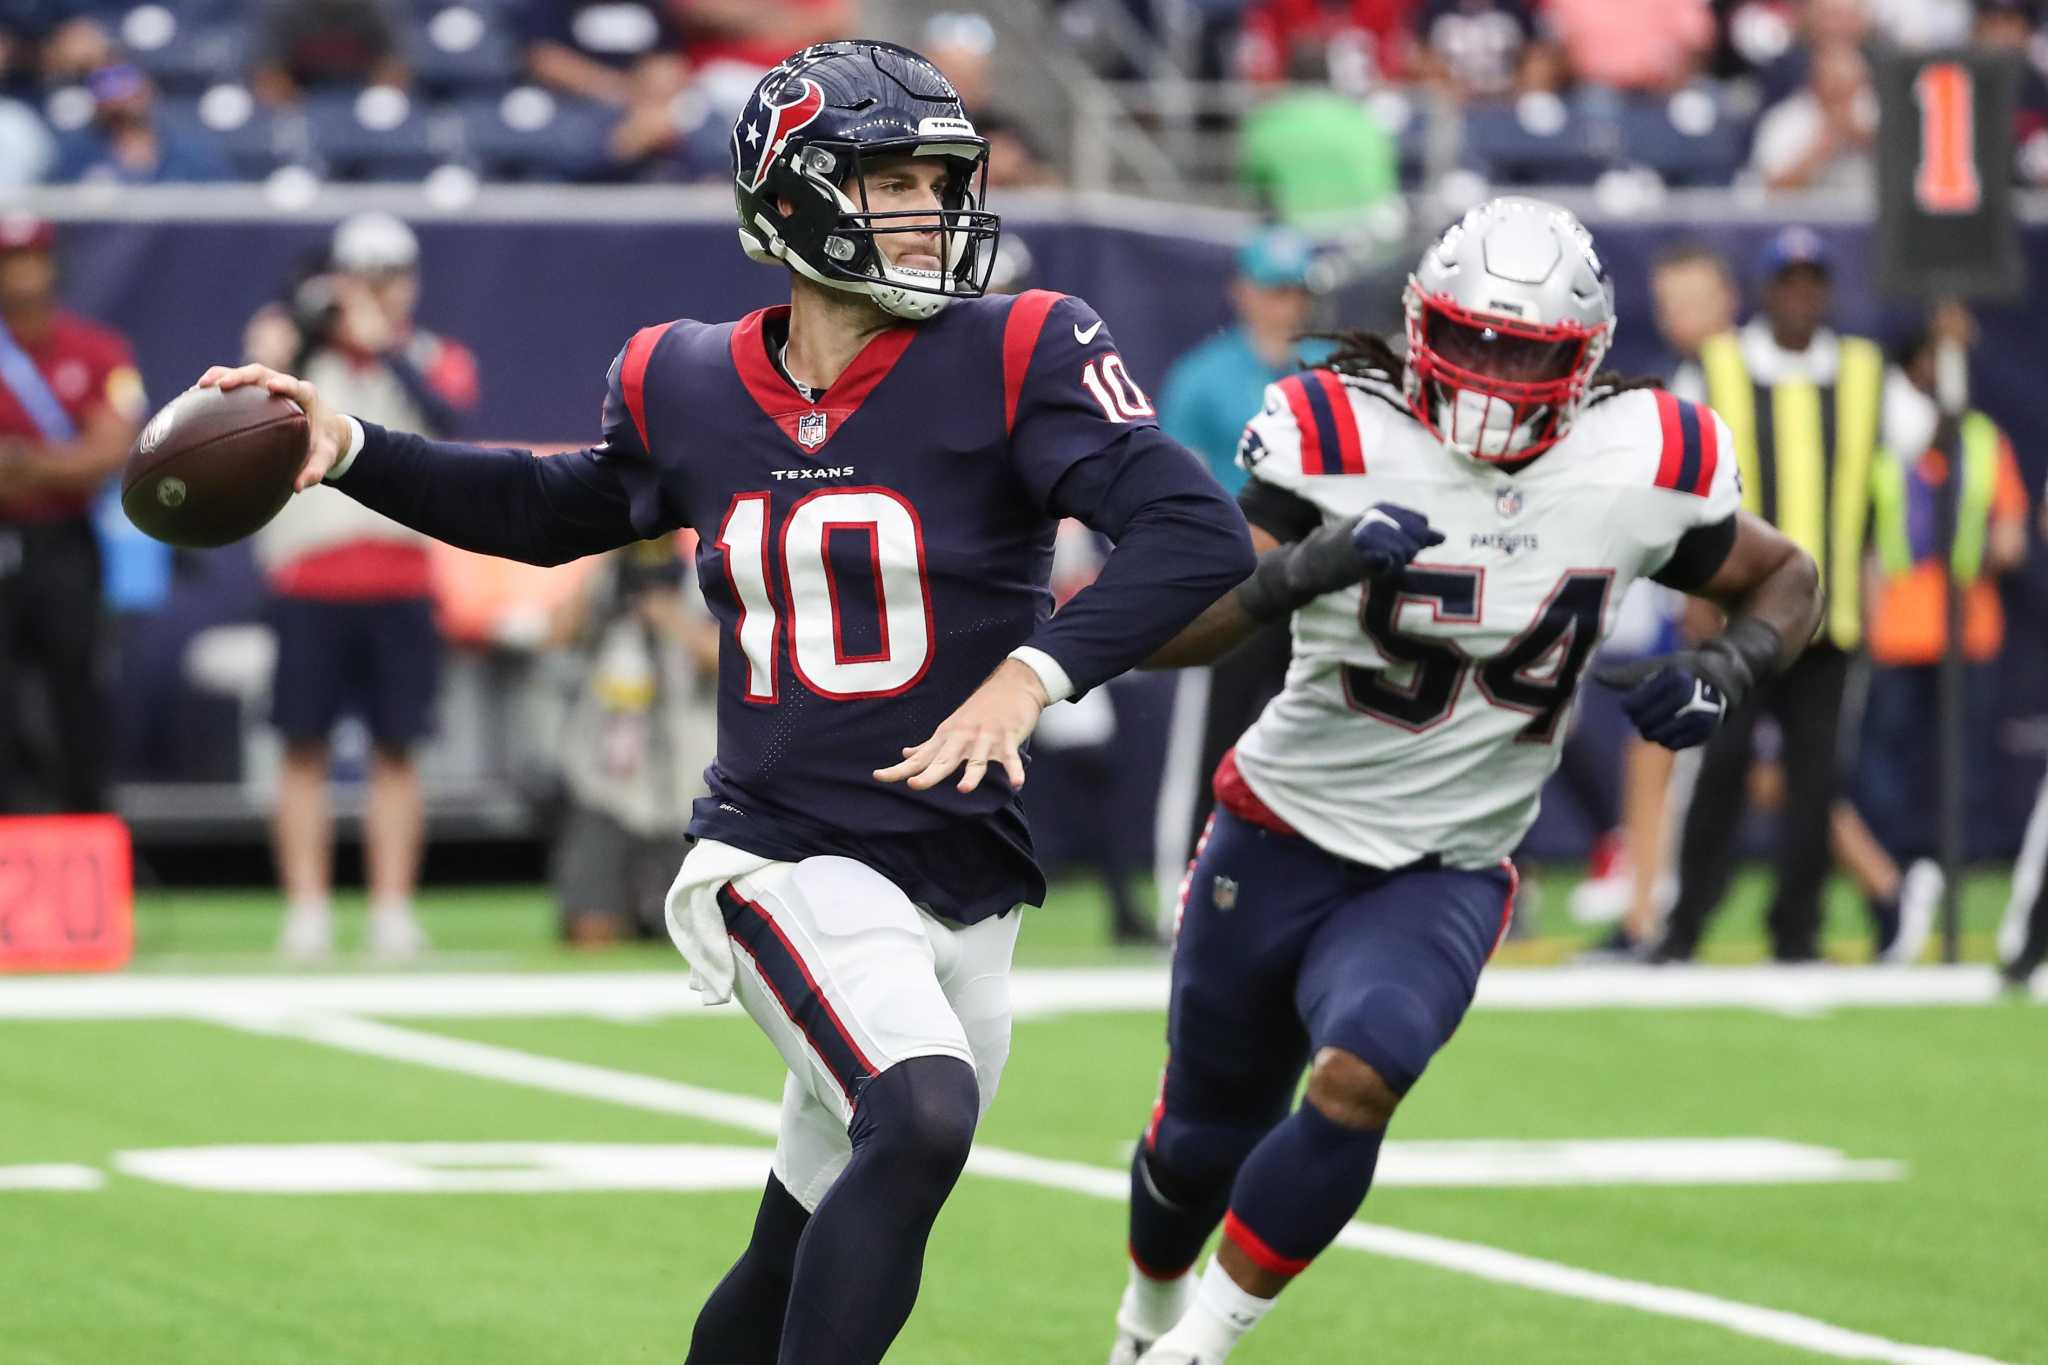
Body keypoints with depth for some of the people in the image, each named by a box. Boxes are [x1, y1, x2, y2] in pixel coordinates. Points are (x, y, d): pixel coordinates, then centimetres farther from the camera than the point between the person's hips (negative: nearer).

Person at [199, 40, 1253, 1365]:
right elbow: (557, 513, 23)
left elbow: (1200, 531, -17)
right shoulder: (685, 387, 2)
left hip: (963, 882, 1)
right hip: (789, 860, -1)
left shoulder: (1009, 361, -7)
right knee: (922, 1119, -30)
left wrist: (1031, 673, -28)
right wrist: (349, 452, 14)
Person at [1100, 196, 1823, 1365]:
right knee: (1205, 1137, 15)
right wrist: (1295, 575, -40)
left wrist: (1727, 672, -11)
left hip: (1445, 878, 0)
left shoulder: (1642, 468, -9)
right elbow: (1166, 633, -22)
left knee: (1357, 1081, -28)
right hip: (1282, 841, 0)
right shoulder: (1338, 440, -17)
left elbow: (1788, 580, 10)